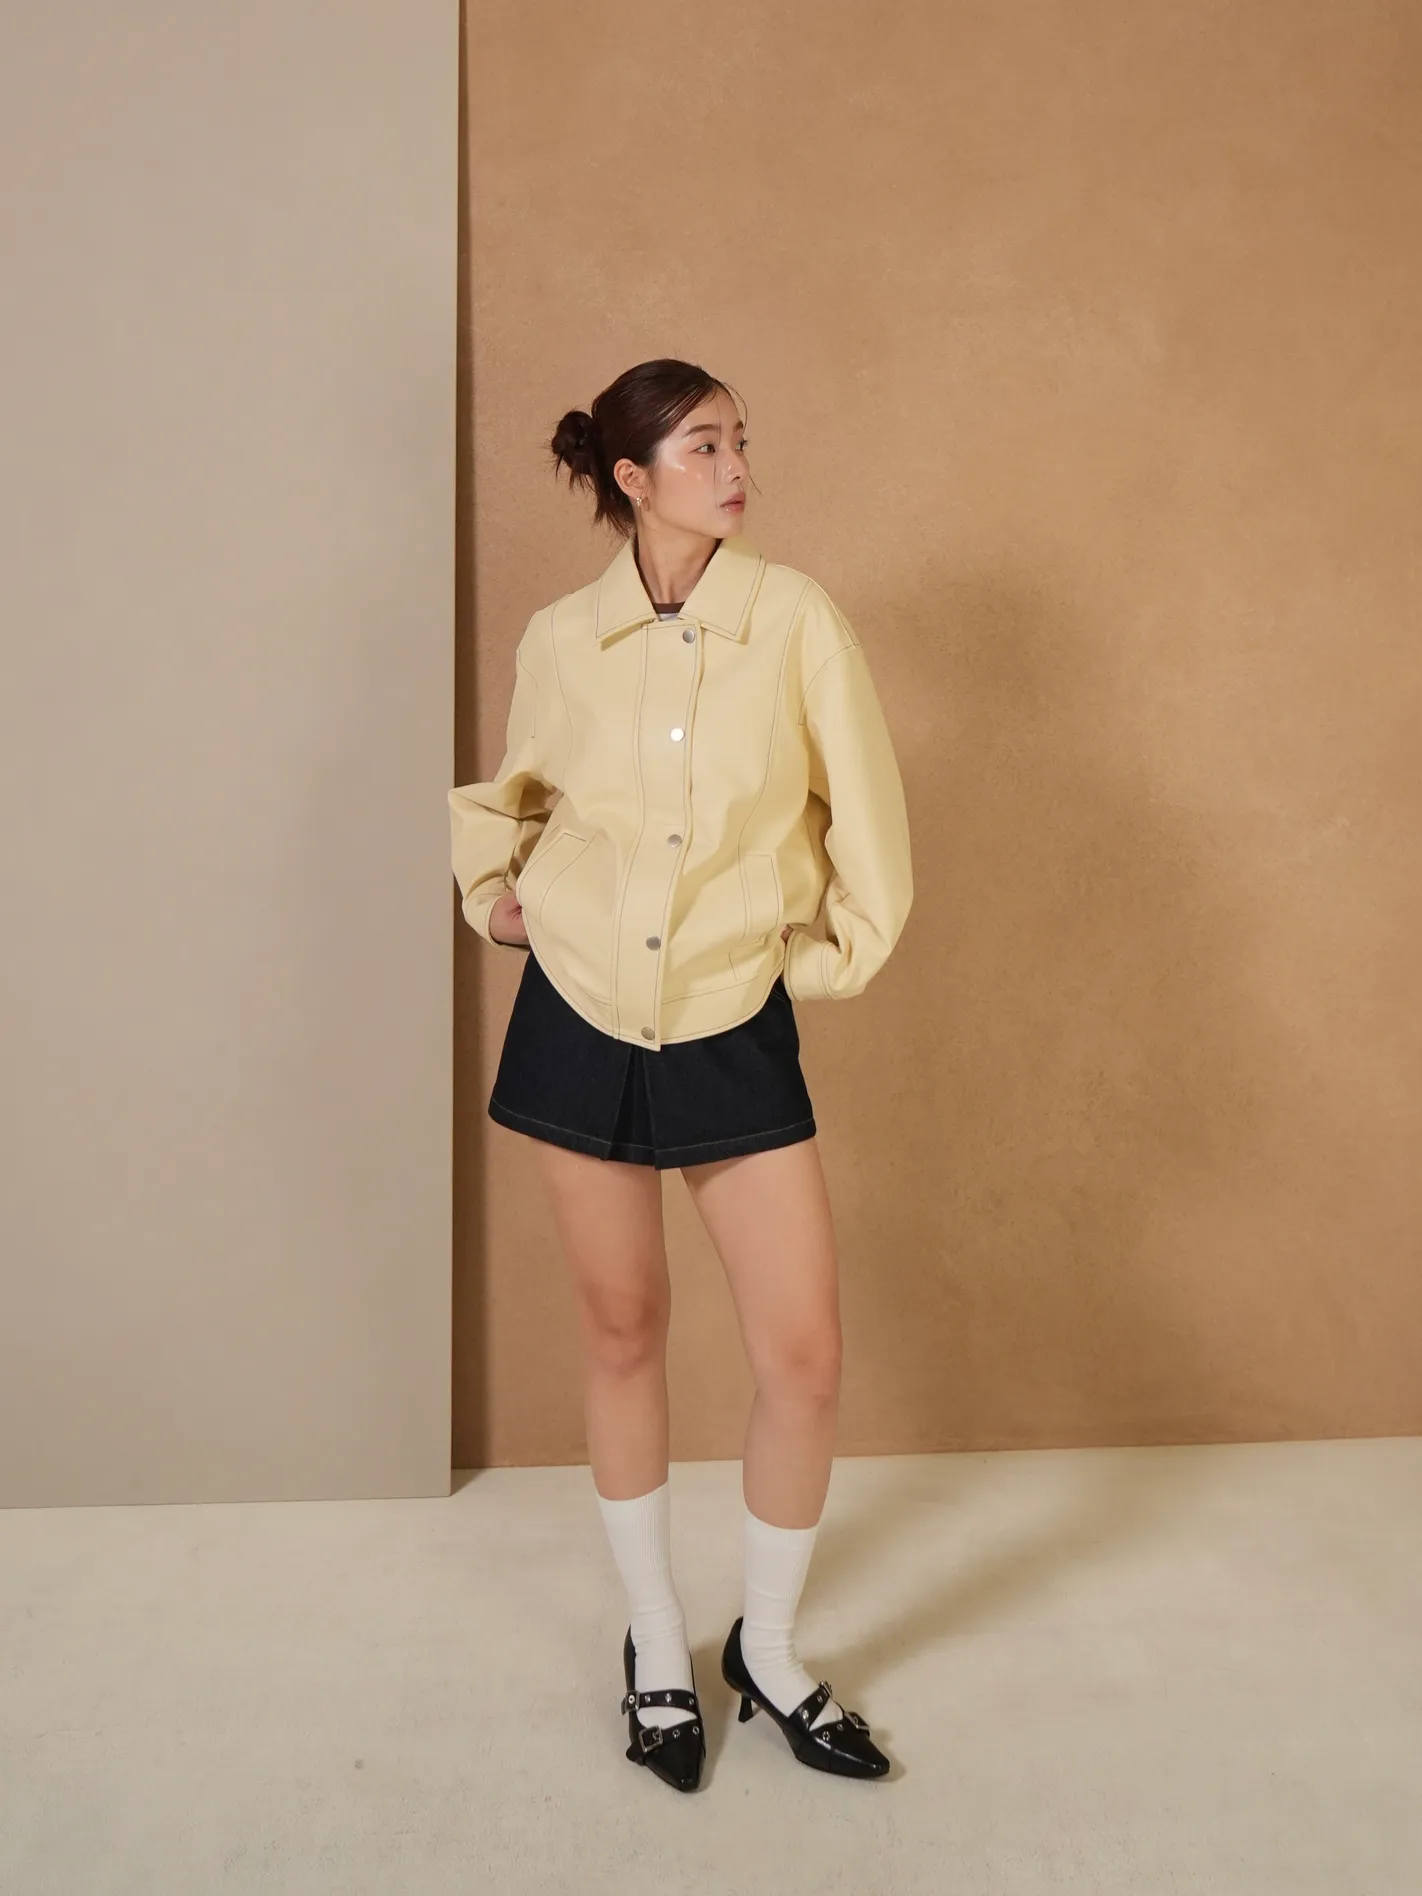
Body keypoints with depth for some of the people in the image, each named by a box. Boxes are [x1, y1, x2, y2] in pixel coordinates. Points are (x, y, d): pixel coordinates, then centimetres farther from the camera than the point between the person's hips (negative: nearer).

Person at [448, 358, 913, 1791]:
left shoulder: (793, 618, -5)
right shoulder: (558, 640, 1)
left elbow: (864, 813, -1)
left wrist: (830, 956, 1)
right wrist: (492, 884, 6)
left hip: (735, 1031, -1)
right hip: (580, 1020, 1)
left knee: (805, 1357, -1)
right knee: (621, 1334, 12)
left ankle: (768, 1647, 26)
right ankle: (656, 1645, 34)